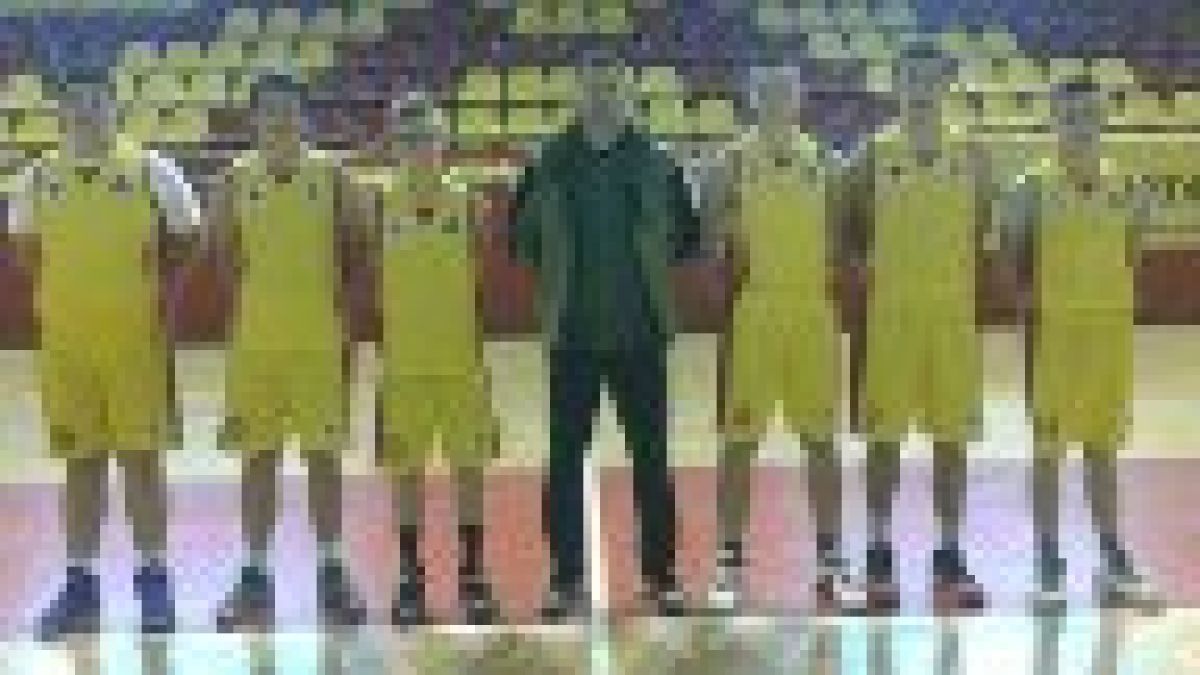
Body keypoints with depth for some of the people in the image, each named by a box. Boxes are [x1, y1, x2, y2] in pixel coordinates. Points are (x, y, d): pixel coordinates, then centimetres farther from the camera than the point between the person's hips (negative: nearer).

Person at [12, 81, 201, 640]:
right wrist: (55, 294, 10)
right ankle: (80, 583, 16)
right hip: (65, 341, 3)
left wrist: (162, 298, -1)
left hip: (137, 339, -3)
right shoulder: (38, 180, 6)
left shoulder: (150, 171, -3)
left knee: (141, 459, 0)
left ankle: (154, 581, 9)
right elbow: (27, 248, 19)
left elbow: (187, 241, 4)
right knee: (81, 463, 9)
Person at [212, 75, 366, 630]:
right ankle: (255, 576, 14)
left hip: (320, 335, -1)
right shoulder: (237, 180, 2)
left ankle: (331, 573, 12)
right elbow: (221, 254, 8)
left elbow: (353, 251, 3)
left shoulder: (330, 176, -1)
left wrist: (346, 313, -1)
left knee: (324, 456, 3)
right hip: (255, 336, 1)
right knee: (258, 457, 6)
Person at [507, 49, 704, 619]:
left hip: (641, 333, 0)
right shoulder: (550, 164, 1)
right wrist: (555, 268, 1)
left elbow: (687, 235, 8)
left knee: (651, 458, 5)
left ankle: (661, 577, 15)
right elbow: (520, 234, 9)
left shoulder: (655, 165, 1)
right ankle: (567, 578, 15)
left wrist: (647, 260, -2)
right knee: (565, 460, 4)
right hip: (572, 334, 0)